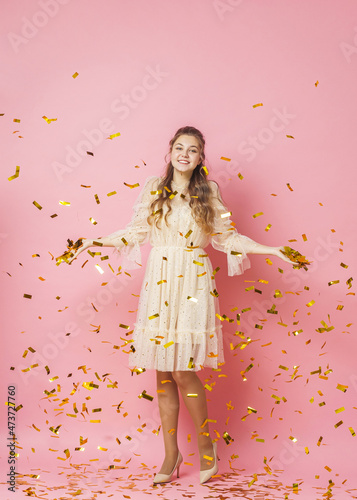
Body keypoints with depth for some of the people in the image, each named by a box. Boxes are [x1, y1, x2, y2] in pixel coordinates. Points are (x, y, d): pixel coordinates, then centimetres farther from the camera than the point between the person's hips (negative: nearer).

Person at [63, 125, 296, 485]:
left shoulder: (208, 194, 4)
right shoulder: (153, 190, 8)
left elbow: (226, 237, 8)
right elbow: (137, 231, 15)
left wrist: (271, 249, 1)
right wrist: (98, 242, 13)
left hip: (192, 286, -2)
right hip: (158, 286, 2)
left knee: (182, 371, -8)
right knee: (163, 374, 5)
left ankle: (205, 444, 15)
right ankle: (171, 453, 19)